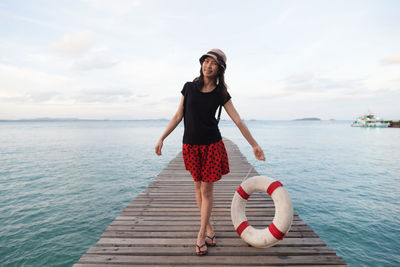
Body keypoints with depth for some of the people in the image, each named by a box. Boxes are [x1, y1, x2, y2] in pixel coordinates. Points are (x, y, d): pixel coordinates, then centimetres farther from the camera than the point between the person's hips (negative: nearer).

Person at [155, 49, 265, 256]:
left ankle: (201, 234, 16)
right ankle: (209, 228, 29)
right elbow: (178, 116, 5)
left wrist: (255, 145, 0)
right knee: (198, 186, 10)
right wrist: (162, 138, 2)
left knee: (207, 189, 1)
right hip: (190, 145, 2)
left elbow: (238, 121, -1)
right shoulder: (189, 87, 2)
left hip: (212, 145, -1)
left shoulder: (221, 94, -1)